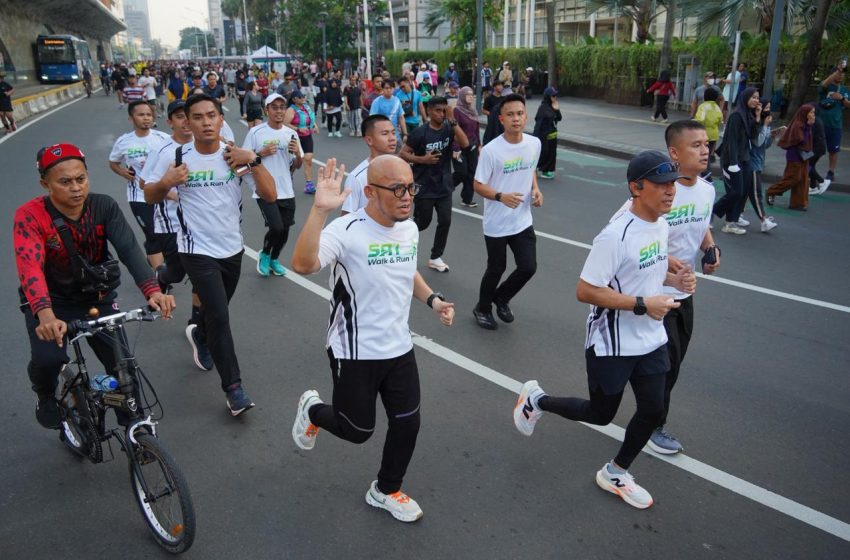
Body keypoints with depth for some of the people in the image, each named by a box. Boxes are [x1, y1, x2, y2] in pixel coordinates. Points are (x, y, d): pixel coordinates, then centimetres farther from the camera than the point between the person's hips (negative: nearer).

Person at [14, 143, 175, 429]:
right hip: (50, 303, -2)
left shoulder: (104, 206, -14)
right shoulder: (30, 216, -20)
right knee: (48, 359, -27)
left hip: (97, 299, 2)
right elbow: (30, 268, -33)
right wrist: (46, 315, -52)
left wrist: (152, 291, -45)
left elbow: (129, 250, -26)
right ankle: (46, 396, 10)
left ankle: (132, 421, 21)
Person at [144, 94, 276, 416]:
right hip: (197, 251, -3)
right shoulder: (176, 157, -10)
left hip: (232, 249, 3)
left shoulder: (236, 155, -7)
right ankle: (233, 387, 0)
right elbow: (150, 198, 0)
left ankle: (202, 339, 56)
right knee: (219, 316, -12)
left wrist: (253, 160, -26)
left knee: (215, 310, 22)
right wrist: (166, 183, -20)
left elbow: (270, 195, -14)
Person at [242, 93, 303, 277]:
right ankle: (264, 254, 16)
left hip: (286, 192, 4)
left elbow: (296, 166, 11)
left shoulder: (291, 133, 6)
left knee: (284, 230, 8)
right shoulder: (255, 132, -6)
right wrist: (262, 153, -15)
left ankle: (274, 259, 35)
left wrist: (297, 154, -9)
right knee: (276, 228, -15)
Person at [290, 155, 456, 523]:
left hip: (400, 349, 6)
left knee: (407, 424, 12)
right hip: (355, 354, -6)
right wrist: (320, 210, -51)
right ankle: (312, 409, 43)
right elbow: (302, 265, -42)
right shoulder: (347, 231, -24)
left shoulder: (410, 229, 0)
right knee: (357, 430, 9)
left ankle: (386, 491, 38)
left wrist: (433, 299, 3)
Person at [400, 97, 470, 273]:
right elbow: (403, 154, -8)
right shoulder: (420, 132, -12)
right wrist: (422, 159, -21)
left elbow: (465, 144, -18)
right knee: (422, 222, 5)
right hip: (424, 187, -4)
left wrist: (453, 121, -23)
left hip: (444, 186, 4)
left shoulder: (449, 129, -2)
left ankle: (435, 258, 17)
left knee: (445, 221, 2)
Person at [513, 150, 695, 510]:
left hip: (651, 341, 8)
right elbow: (585, 291, -26)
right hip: (611, 345, -8)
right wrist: (642, 304, -28)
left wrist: (673, 279, -2)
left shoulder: (662, 223, 2)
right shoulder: (616, 236, -27)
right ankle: (536, 399, 34)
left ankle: (616, 473, 35)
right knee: (600, 414, 9)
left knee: (652, 411, 12)